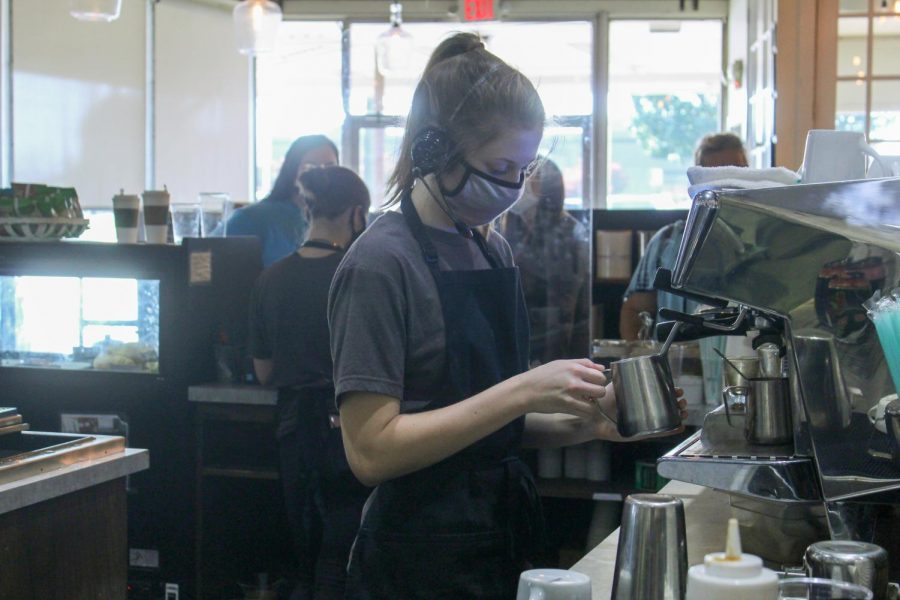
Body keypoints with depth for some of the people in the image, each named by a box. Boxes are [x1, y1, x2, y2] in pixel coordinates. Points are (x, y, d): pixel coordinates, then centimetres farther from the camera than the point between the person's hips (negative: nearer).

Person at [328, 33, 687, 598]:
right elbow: (372, 449, -21)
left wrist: (578, 422, -3)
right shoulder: (380, 264, -16)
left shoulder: (493, 249, 8)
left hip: (508, 539, 8)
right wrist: (522, 391, -23)